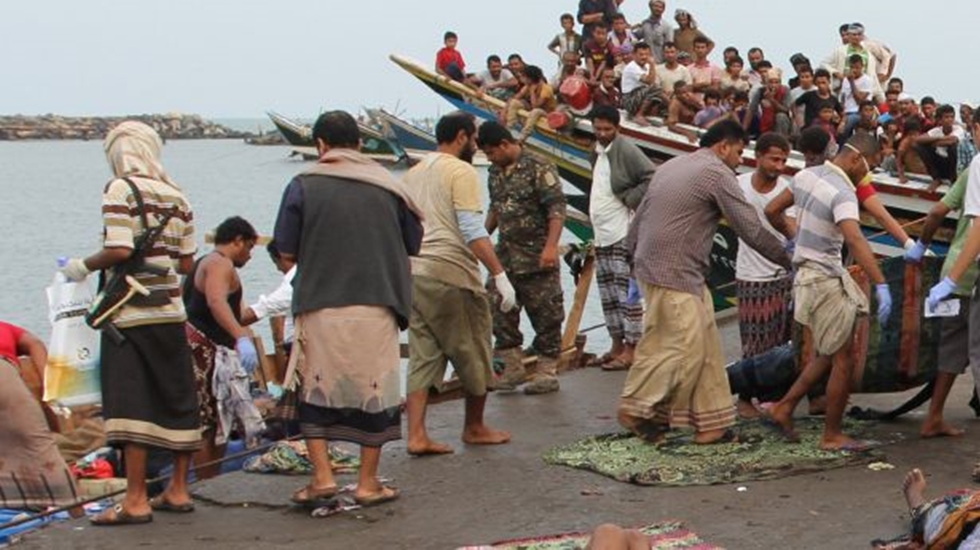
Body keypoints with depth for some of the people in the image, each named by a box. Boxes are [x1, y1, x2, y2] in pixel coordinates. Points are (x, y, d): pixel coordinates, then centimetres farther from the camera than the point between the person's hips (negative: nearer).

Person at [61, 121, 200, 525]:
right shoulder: (177, 197, 10)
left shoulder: (120, 190, -8)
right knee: (177, 400, 11)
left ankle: (136, 501, -8)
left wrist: (83, 266, -3)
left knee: (129, 404, -6)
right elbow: (186, 263, 10)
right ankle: (178, 490, 19)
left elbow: (119, 251, -18)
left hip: (130, 314, -7)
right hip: (171, 313, 7)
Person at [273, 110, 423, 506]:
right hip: (376, 306, 1)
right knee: (375, 390, 9)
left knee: (315, 391, 12)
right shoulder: (387, 186, 4)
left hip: (320, 306, -1)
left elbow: (287, 253, -1)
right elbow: (413, 245, 10)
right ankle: (368, 481, 13)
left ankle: (322, 475, 6)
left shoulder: (303, 187, -2)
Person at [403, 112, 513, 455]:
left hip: (413, 272, 7)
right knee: (473, 353, 8)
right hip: (450, 273, -7)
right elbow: (473, 230, -15)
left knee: (423, 356, 7)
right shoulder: (461, 172, -7)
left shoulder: (414, 174, 18)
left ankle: (416, 435, -1)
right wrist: (499, 274, -15)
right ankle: (474, 428, 20)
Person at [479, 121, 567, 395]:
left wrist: (550, 246, -24)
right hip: (506, 255, 7)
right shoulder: (496, 172, 12)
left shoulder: (539, 169, -11)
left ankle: (547, 373, 7)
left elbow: (557, 209, -16)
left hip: (536, 258, -7)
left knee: (545, 315, 0)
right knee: (499, 310, 3)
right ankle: (513, 368, 12)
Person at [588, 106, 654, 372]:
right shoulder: (598, 151, 14)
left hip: (622, 233, -9)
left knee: (627, 292, -7)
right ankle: (617, 345, 23)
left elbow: (652, 177, -20)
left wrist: (630, 199, -16)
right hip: (602, 235, 10)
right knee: (608, 294, 14)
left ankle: (631, 349, -4)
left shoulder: (626, 150, -13)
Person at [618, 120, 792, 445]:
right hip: (673, 274, -10)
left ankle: (711, 423, 10)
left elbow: (638, 221, 18)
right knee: (682, 347, -4)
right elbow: (751, 229, -9)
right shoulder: (717, 173, -7)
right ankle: (637, 409, 5)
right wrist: (788, 260, 0)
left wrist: (634, 261, 22)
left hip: (651, 266, 10)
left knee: (706, 347, 9)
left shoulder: (671, 166, 18)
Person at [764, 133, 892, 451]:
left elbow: (772, 211, 14)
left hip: (809, 273, 9)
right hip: (825, 280, -9)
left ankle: (784, 407, 21)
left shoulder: (807, 175, 3)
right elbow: (855, 240, -37)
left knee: (831, 356, 19)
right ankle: (832, 436, 10)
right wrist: (881, 286, -42)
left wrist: (793, 237, 32)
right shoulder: (842, 193, -22)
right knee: (844, 361, 2)